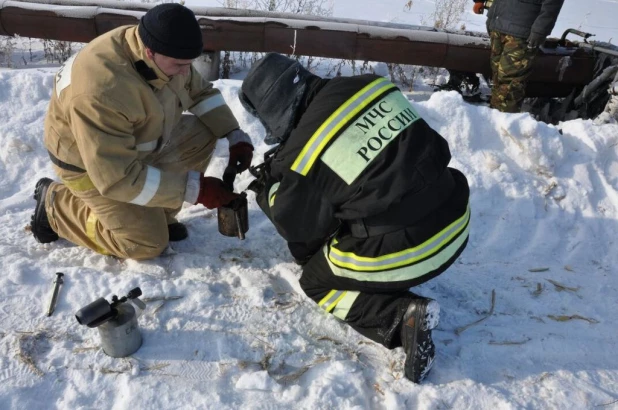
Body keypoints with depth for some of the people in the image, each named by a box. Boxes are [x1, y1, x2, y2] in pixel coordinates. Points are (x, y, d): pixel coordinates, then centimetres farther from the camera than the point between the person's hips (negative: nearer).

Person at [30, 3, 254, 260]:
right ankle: (54, 204, 8)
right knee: (149, 244, -8)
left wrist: (236, 136, -13)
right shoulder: (101, 91, -39)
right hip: (89, 163, -7)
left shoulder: (165, 56, -17)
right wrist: (195, 188, -37)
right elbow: (117, 177, -37)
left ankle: (157, 214, 3)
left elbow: (201, 92, 1)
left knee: (203, 135, -9)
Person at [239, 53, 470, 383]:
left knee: (316, 281, 19)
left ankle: (403, 317, -3)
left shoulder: (299, 155, -14)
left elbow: (300, 227, 1)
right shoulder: (370, 86, 1)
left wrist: (268, 191, 19)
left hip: (401, 253, -7)